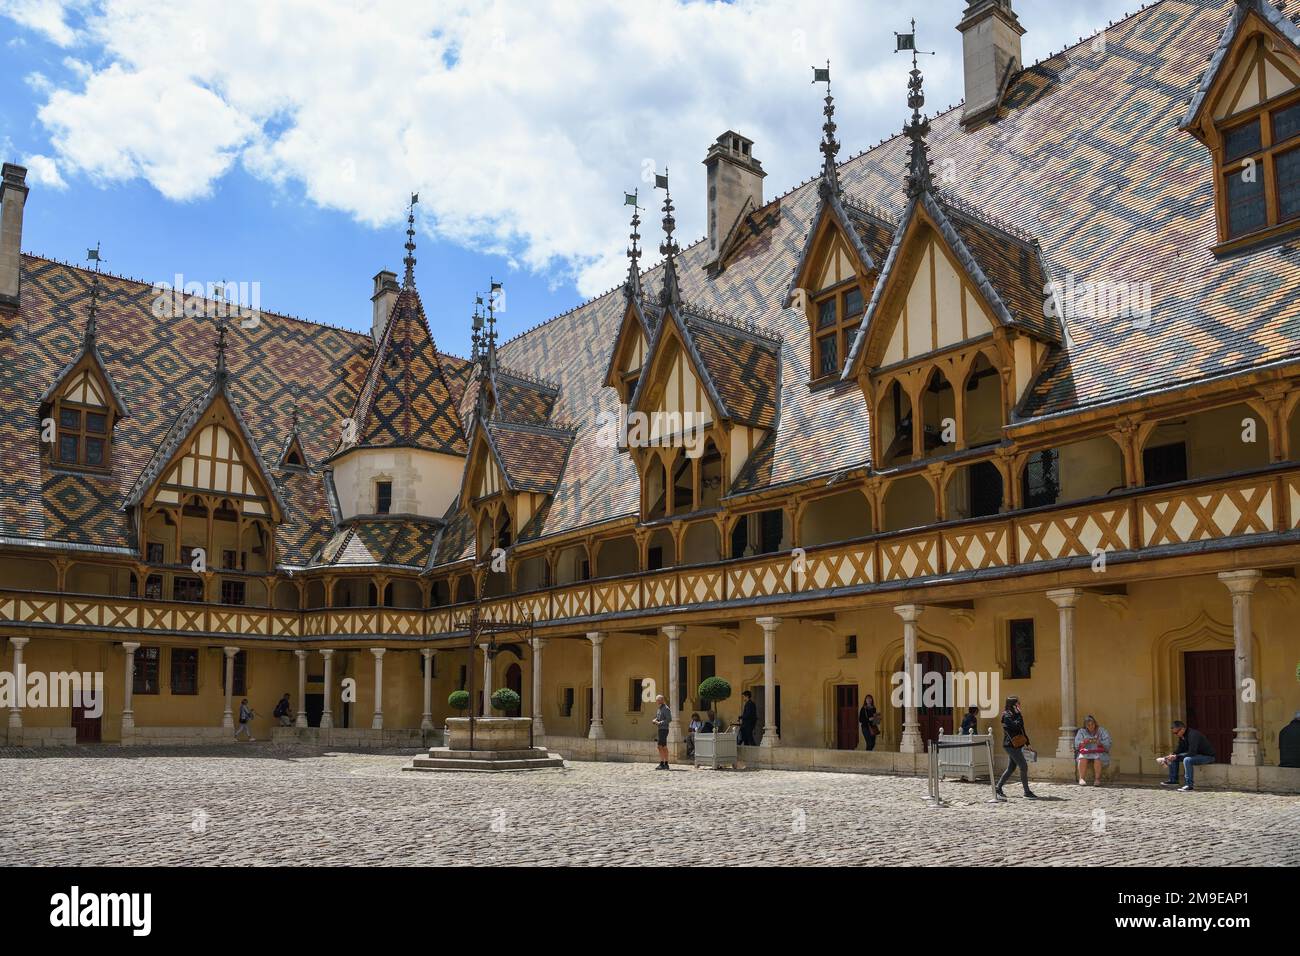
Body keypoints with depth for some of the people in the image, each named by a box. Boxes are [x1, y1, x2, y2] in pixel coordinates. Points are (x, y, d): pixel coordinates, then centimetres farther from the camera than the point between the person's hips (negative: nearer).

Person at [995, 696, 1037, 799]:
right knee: (1024, 767, -8)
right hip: (1011, 745, -10)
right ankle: (1027, 791, -2)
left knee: (1011, 768, 13)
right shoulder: (1006, 715, -13)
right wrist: (1018, 714, -18)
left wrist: (1026, 742, 19)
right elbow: (1015, 726, -27)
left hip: (1016, 745, 10)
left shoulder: (1014, 714, 16)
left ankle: (998, 788, 20)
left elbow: (1021, 729, 21)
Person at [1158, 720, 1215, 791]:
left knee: (1187, 760, -35)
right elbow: (1180, 750, 11)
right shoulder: (1182, 736, 2)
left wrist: (1176, 756, -29)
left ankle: (1190, 785, -29)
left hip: (1207, 756, -10)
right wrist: (1172, 755, -8)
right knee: (1173, 758, 2)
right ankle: (1173, 780, 5)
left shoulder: (1193, 735, -27)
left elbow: (1192, 753, -33)